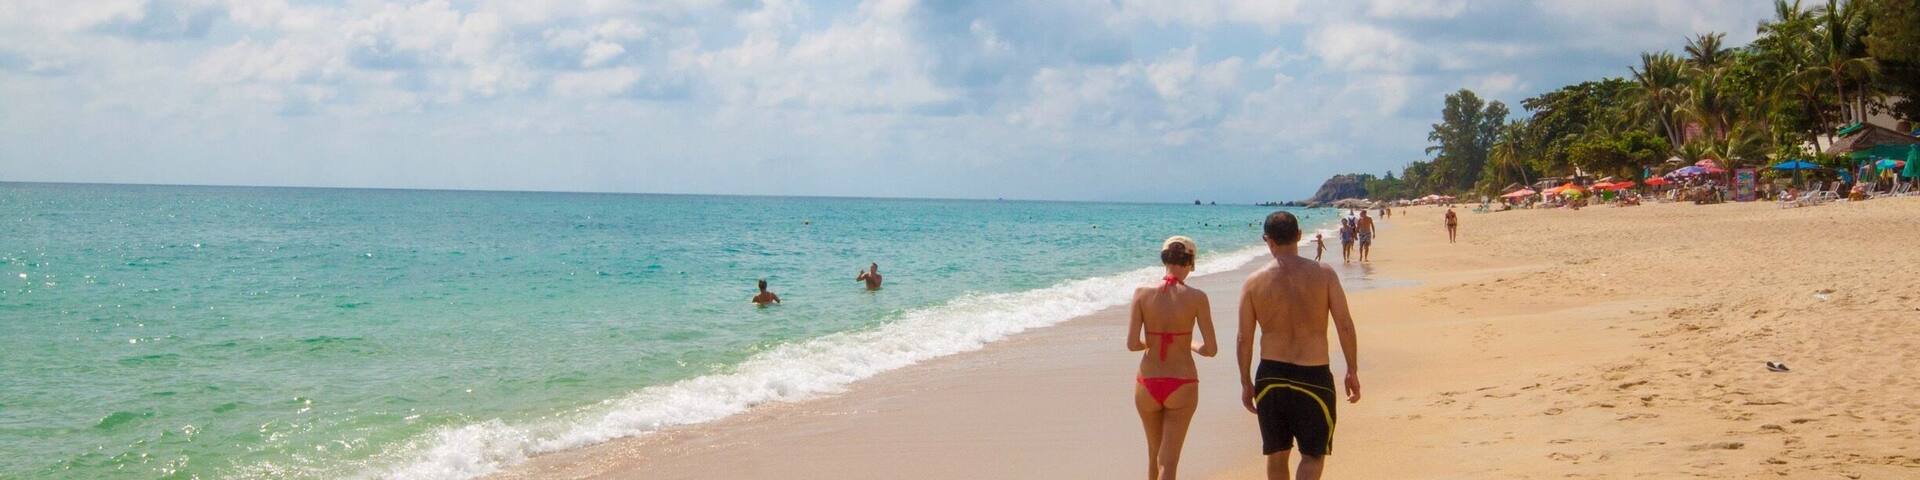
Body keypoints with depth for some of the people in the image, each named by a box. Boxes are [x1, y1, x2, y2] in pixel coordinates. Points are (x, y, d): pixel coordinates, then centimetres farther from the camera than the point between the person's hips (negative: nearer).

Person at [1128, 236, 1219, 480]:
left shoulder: (1143, 293, -6)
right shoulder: (1196, 297, -10)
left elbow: (1132, 344, -9)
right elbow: (1211, 349, -8)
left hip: (1147, 385, 2)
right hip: (1182, 386, -2)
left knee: (1154, 453, 23)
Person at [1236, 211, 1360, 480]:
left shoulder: (1254, 282, -3)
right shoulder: (1323, 275, -7)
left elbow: (1244, 339, 0)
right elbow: (1345, 326, -8)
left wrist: (1246, 382, 10)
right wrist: (1352, 371, 2)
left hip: (1270, 377, 2)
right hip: (1313, 377, -2)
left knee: (1276, 455, 17)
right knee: (1313, 455, 9)